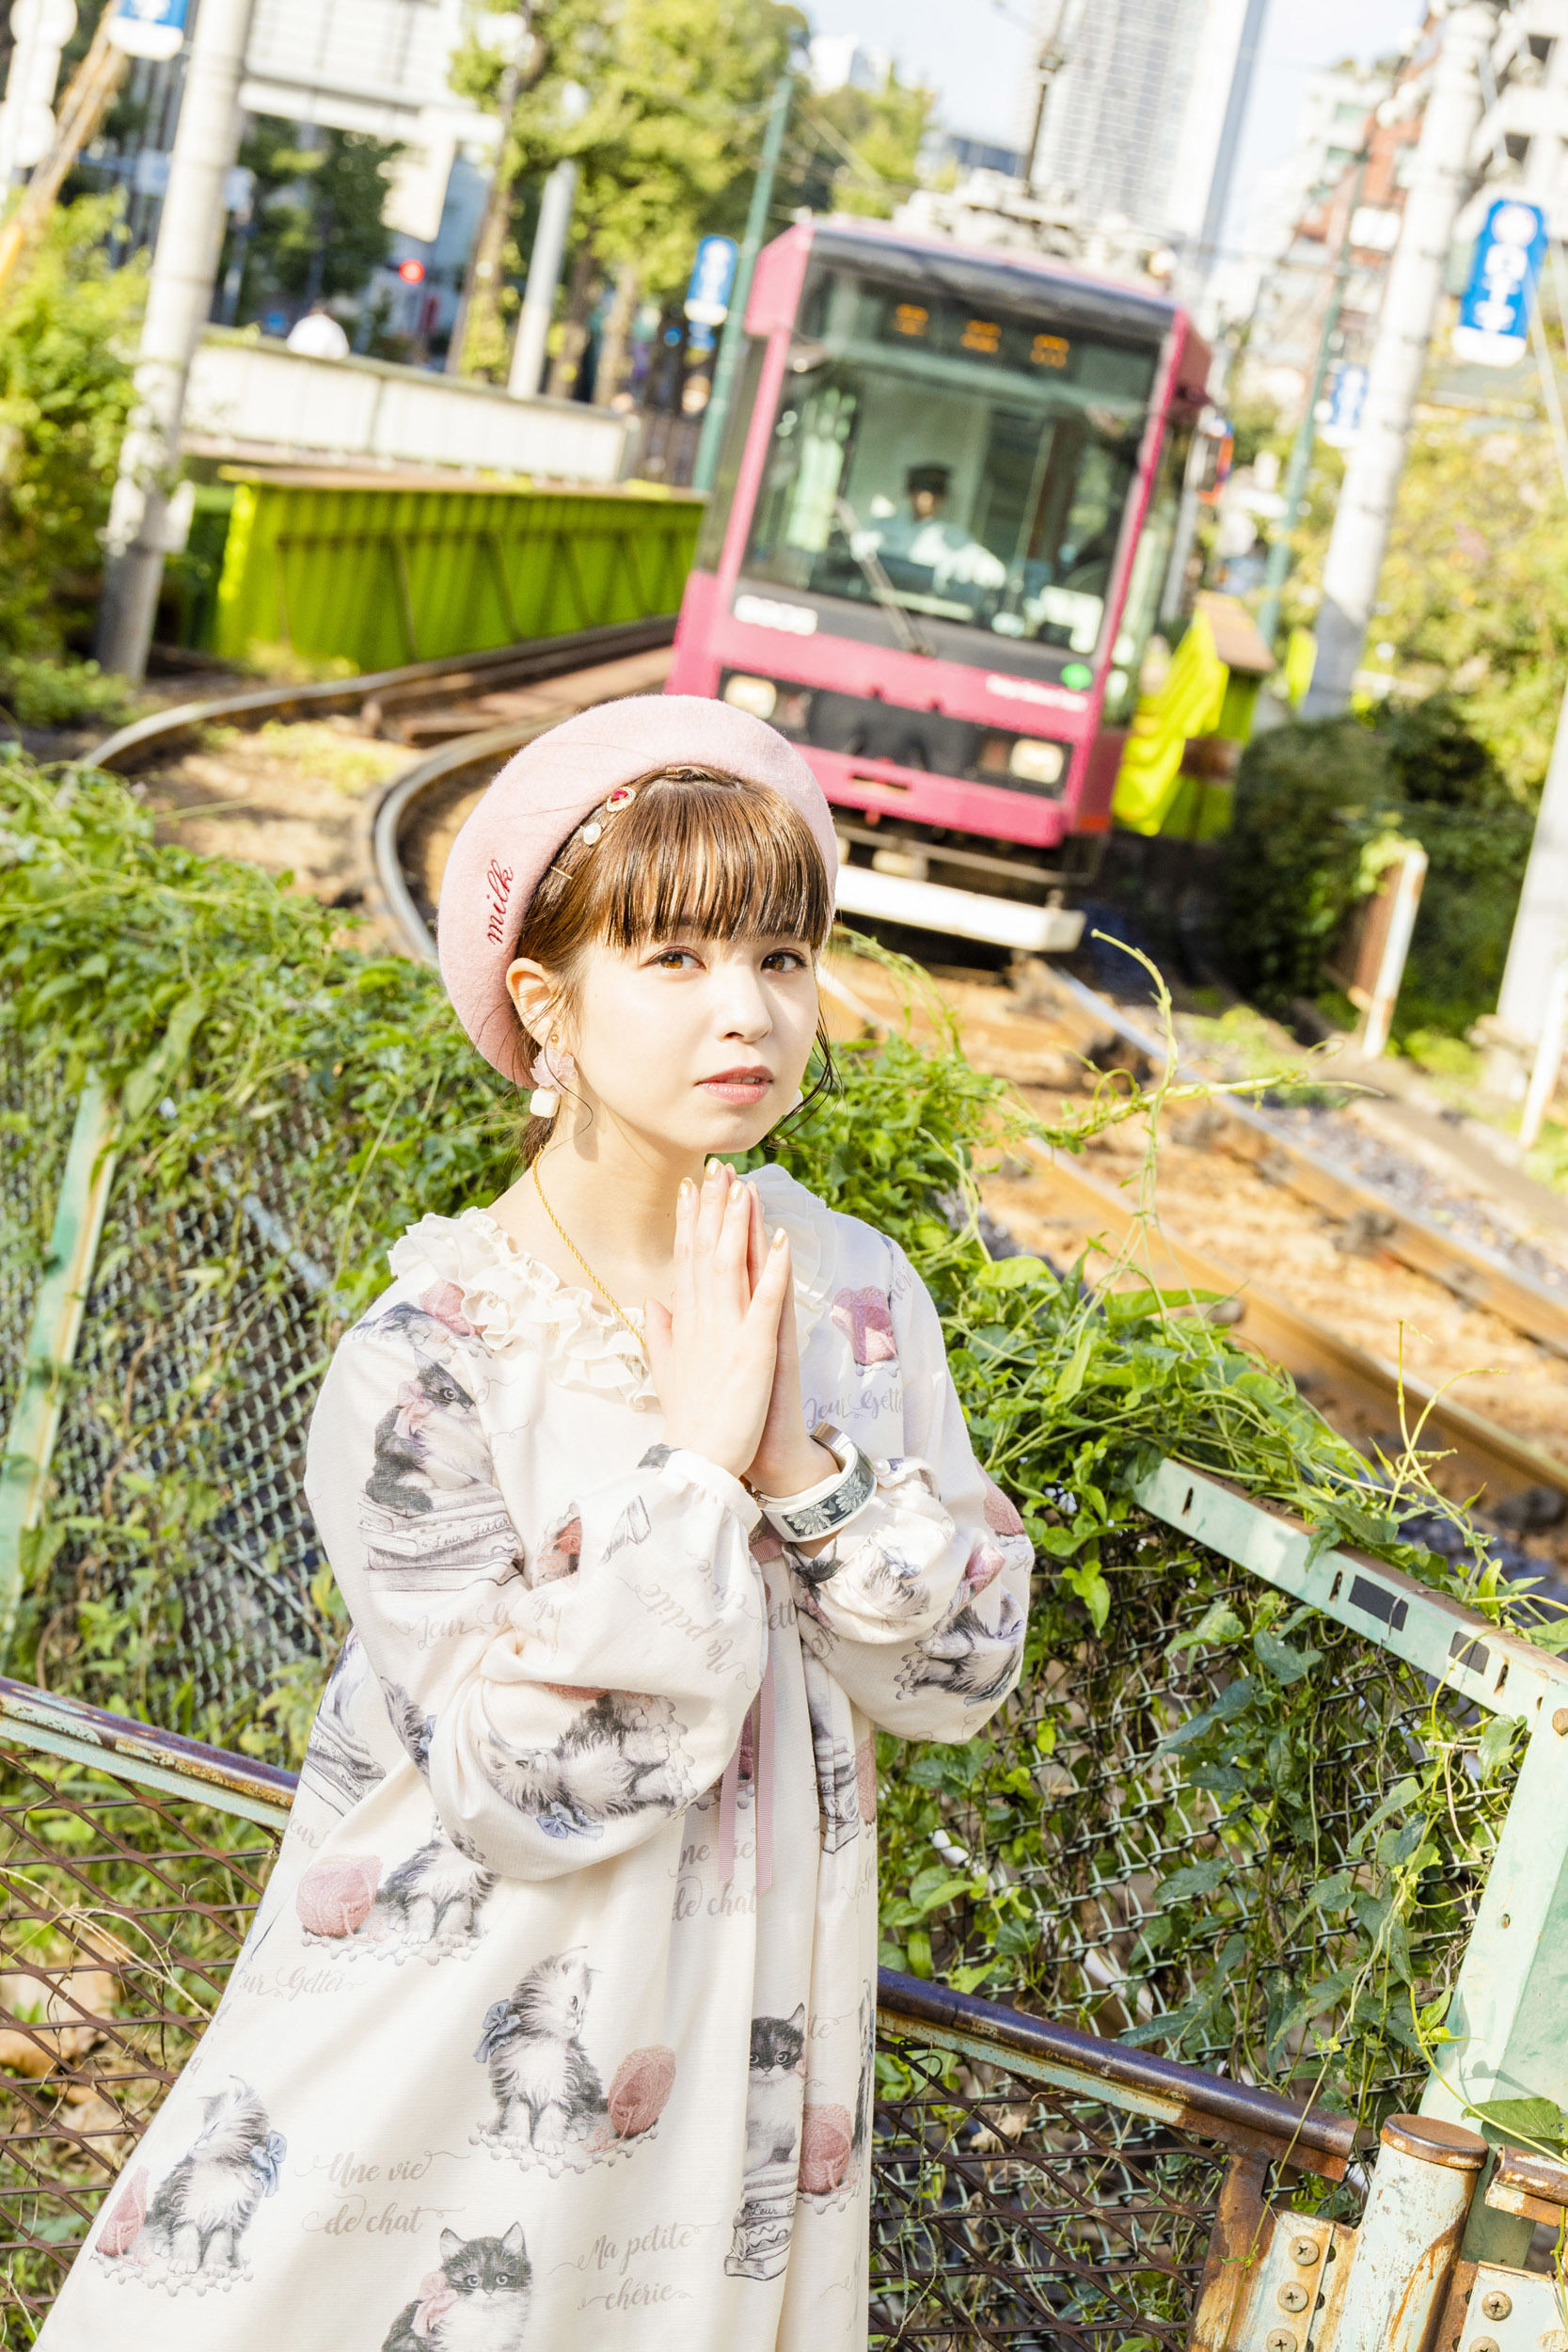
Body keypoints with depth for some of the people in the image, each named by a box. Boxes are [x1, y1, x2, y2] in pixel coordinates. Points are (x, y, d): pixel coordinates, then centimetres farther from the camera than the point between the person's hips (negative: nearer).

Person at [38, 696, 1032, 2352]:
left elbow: (965, 1671, -4)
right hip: (465, 2043, -4)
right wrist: (691, 1458, -24)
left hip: (744, 2021, 5)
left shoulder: (858, 1293, -5)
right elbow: (522, 1783, -22)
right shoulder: (428, 1357, -21)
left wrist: (800, 1463, -19)